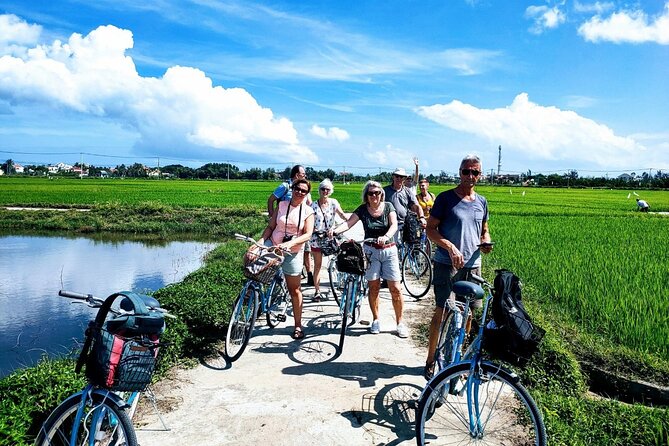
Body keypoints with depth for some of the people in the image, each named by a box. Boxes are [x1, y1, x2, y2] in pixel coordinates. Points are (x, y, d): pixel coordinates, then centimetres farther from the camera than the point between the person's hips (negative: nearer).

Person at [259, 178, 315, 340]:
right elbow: (270, 226, 3)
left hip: (293, 252, -2)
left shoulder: (308, 211, -2)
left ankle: (298, 326, 18)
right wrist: (261, 240, -15)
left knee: (295, 290, 4)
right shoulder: (282, 205, 3)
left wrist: (290, 243, -27)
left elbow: (308, 234, -12)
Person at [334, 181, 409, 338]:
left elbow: (394, 225, -15)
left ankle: (400, 322, 10)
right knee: (374, 287, 5)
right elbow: (348, 222, -15)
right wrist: (335, 231, -35)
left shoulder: (388, 206, -2)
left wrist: (386, 236, -37)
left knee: (395, 288, -2)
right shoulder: (362, 210, -2)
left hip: (389, 250, 0)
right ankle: (376, 320, 21)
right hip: (371, 251, 0)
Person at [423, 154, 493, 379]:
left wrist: (486, 242, -1)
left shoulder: (481, 202, 11)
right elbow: (430, 229, -7)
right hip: (447, 264, -5)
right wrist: (450, 247, -22)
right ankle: (431, 361, 5)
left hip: (472, 265, 5)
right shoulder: (445, 198, -5)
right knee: (443, 312, -6)